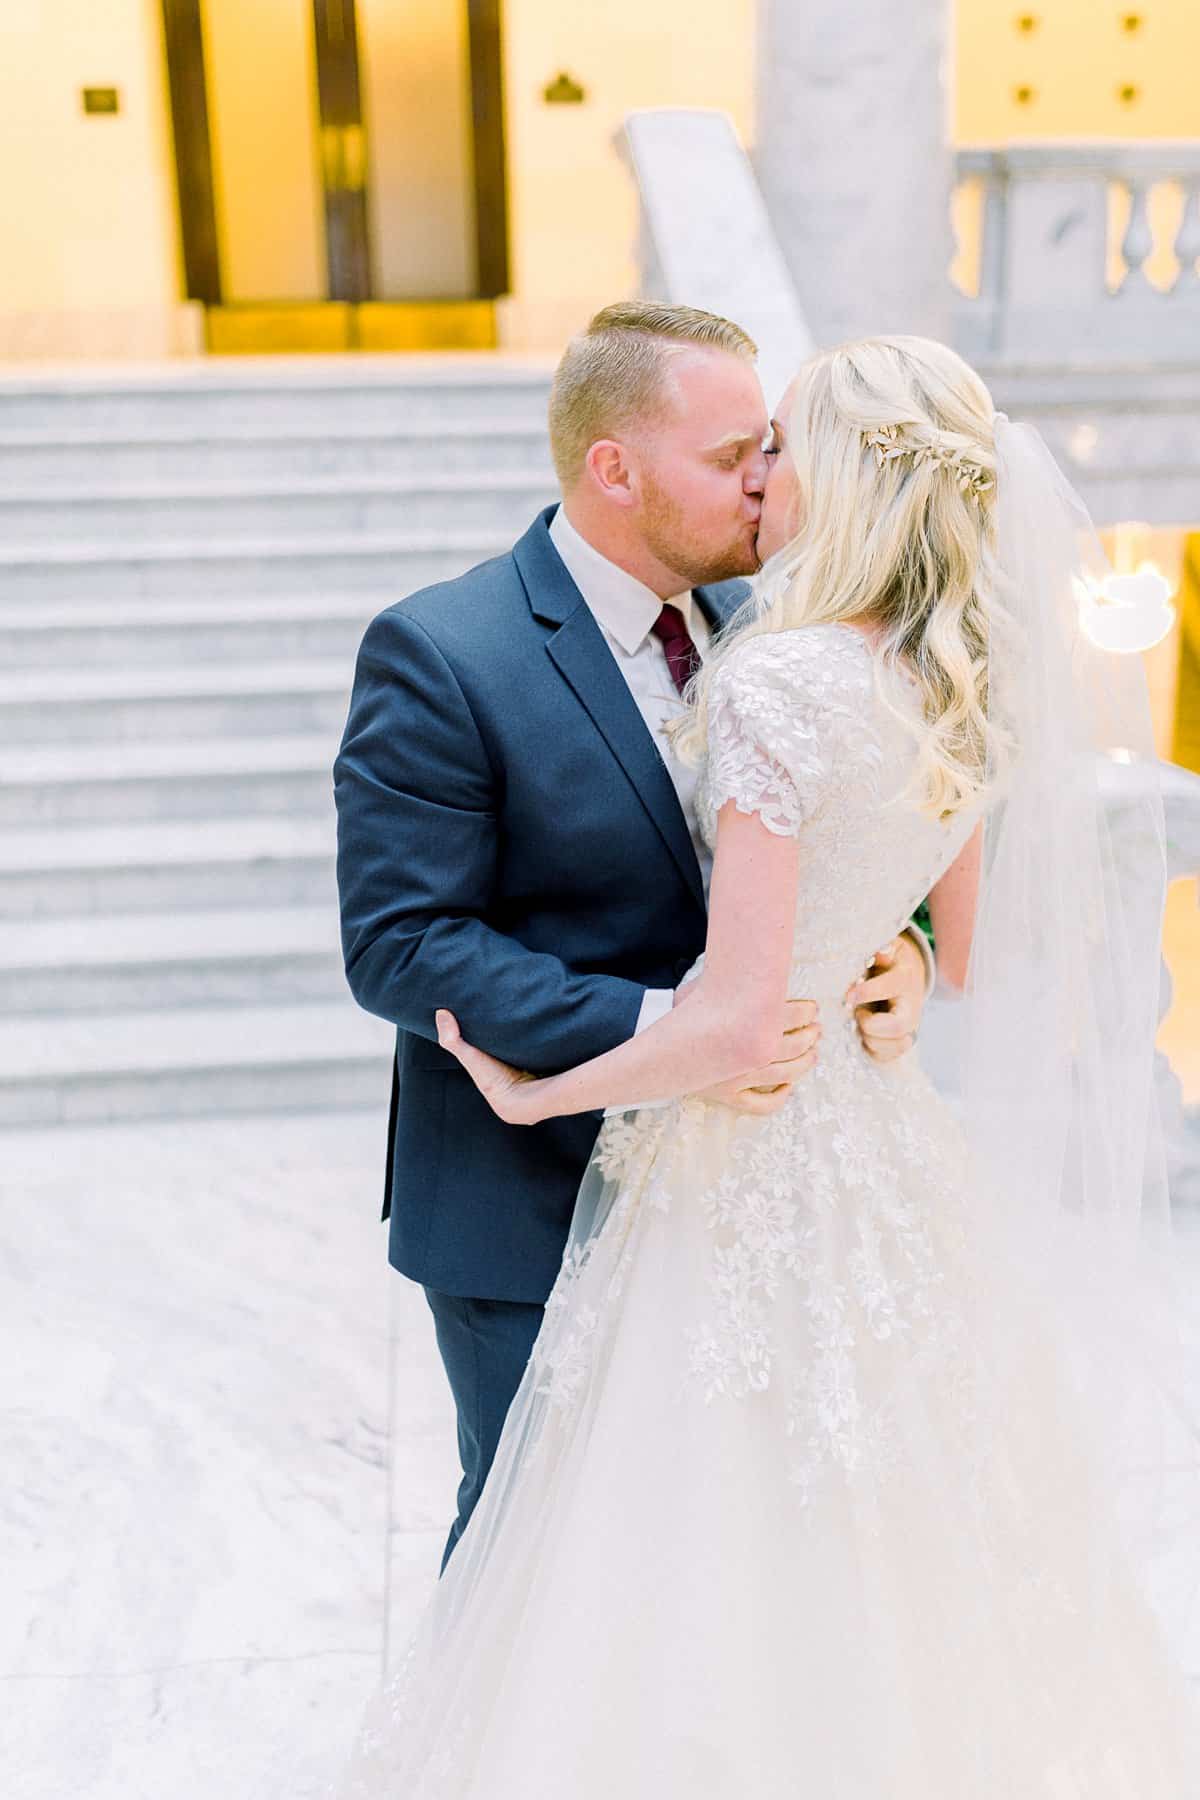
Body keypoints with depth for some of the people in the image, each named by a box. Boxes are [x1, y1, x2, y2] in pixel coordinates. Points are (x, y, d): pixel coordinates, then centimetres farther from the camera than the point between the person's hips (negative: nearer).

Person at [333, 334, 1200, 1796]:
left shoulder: (778, 683, -22)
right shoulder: (968, 696, 3)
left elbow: (735, 1020, -24)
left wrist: (537, 1095, -11)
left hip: (750, 1166, -8)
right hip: (891, 1144, 8)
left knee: (718, 1591, 11)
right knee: (889, 1578, 25)